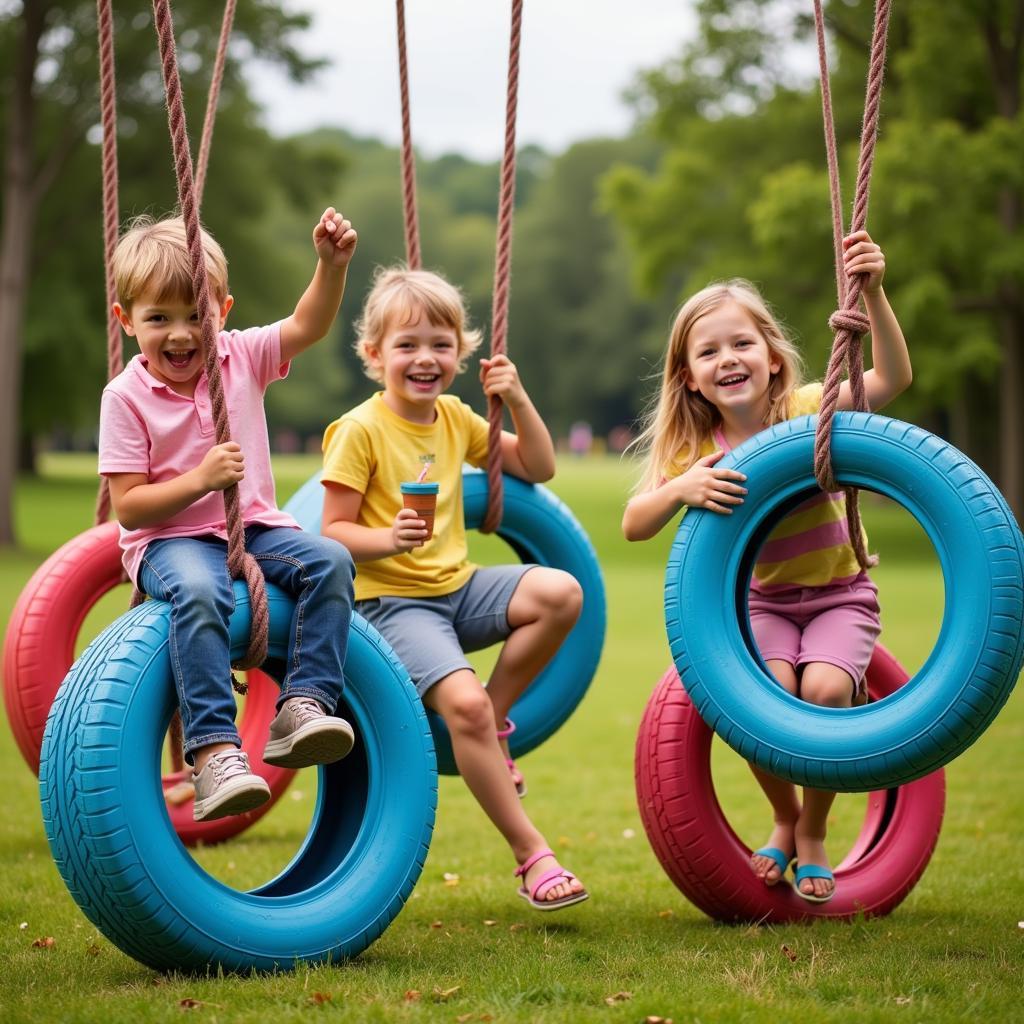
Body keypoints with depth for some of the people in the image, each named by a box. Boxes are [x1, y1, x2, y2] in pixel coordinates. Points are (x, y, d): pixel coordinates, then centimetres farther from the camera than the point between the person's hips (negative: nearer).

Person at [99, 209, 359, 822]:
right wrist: (200, 480, -22)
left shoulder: (241, 358, 5)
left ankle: (304, 705, -25)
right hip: (170, 540, -5)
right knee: (199, 592, -38)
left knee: (330, 560, -23)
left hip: (254, 528, 5)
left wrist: (333, 264, -23)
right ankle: (214, 750, -40)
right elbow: (127, 506, -9)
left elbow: (308, 325, -6)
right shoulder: (126, 398, -6)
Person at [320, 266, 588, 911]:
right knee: (463, 702, -29)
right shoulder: (360, 430, -10)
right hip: (391, 600, -6)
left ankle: (497, 719, -3)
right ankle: (532, 854, -17)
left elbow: (538, 468, 16)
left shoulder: (455, 418, 9)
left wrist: (518, 401, 1)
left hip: (458, 588, 6)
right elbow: (334, 533, -11)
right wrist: (387, 540, -31)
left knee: (561, 593, -21)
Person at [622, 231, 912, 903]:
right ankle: (785, 822, 3)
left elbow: (893, 378, -28)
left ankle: (813, 835, -2)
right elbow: (634, 526, -12)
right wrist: (681, 488, -32)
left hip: (840, 595, -2)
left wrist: (873, 294, -42)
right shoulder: (696, 450, -6)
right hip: (764, 601, 2)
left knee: (825, 687, -28)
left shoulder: (807, 411, -13)